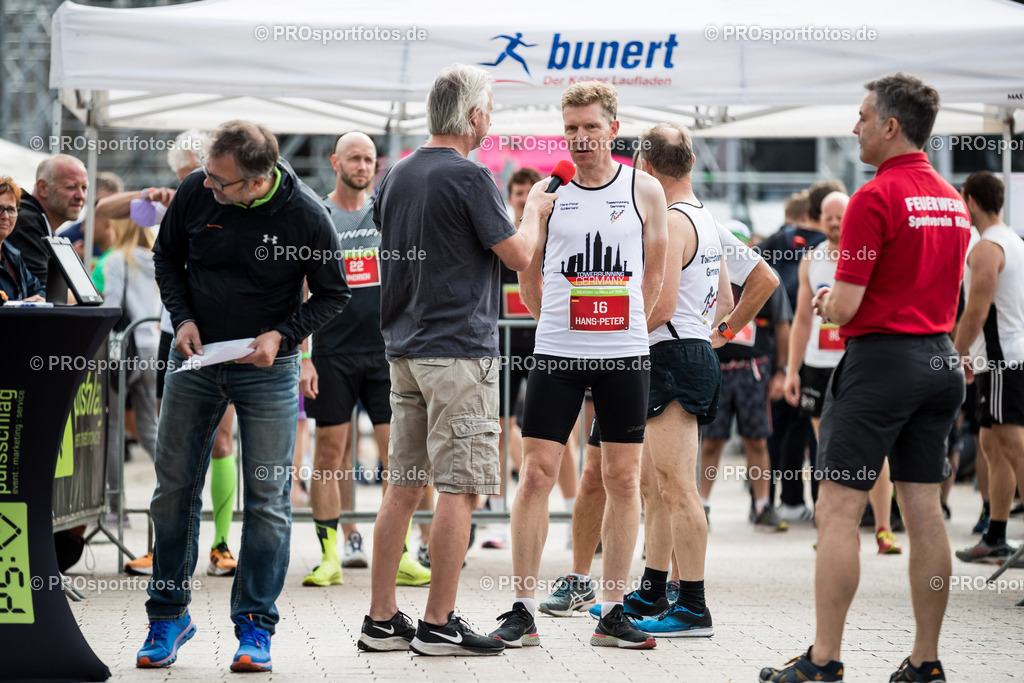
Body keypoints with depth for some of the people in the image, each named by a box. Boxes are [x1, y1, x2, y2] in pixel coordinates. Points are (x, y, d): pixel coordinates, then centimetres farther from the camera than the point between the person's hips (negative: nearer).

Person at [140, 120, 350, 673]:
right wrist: (183, 318, -6)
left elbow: (333, 294, -3)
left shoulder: (305, 215, -15)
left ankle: (255, 626, 6)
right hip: (195, 359, 3)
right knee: (174, 490, 6)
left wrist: (282, 336, -16)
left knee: (268, 499, -2)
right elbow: (167, 256, 8)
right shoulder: (196, 192, -9)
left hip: (267, 371, -2)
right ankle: (168, 616, 19)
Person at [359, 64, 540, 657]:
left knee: (404, 486, 10)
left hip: (406, 349, 8)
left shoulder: (398, 176, 12)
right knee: (460, 488, -4)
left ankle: (382, 619, 12)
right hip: (460, 349, -8)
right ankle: (438, 624, -3)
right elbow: (518, 256, -8)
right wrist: (535, 212, 9)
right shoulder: (469, 177, -12)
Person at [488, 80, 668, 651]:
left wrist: (625, 327, 11)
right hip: (556, 354, 0)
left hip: (625, 355, 1)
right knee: (537, 474, -4)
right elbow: (528, 272, 13)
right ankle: (524, 611, 2)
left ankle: (614, 612, 9)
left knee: (624, 478, 2)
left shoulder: (645, 190, 4)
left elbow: (654, 272, 11)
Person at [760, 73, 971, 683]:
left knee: (839, 511, -3)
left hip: (882, 357, -8)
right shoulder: (953, 199, 11)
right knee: (924, 511, 8)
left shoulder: (875, 198, -13)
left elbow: (845, 306, -17)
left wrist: (825, 302, 7)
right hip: (941, 358, 8)